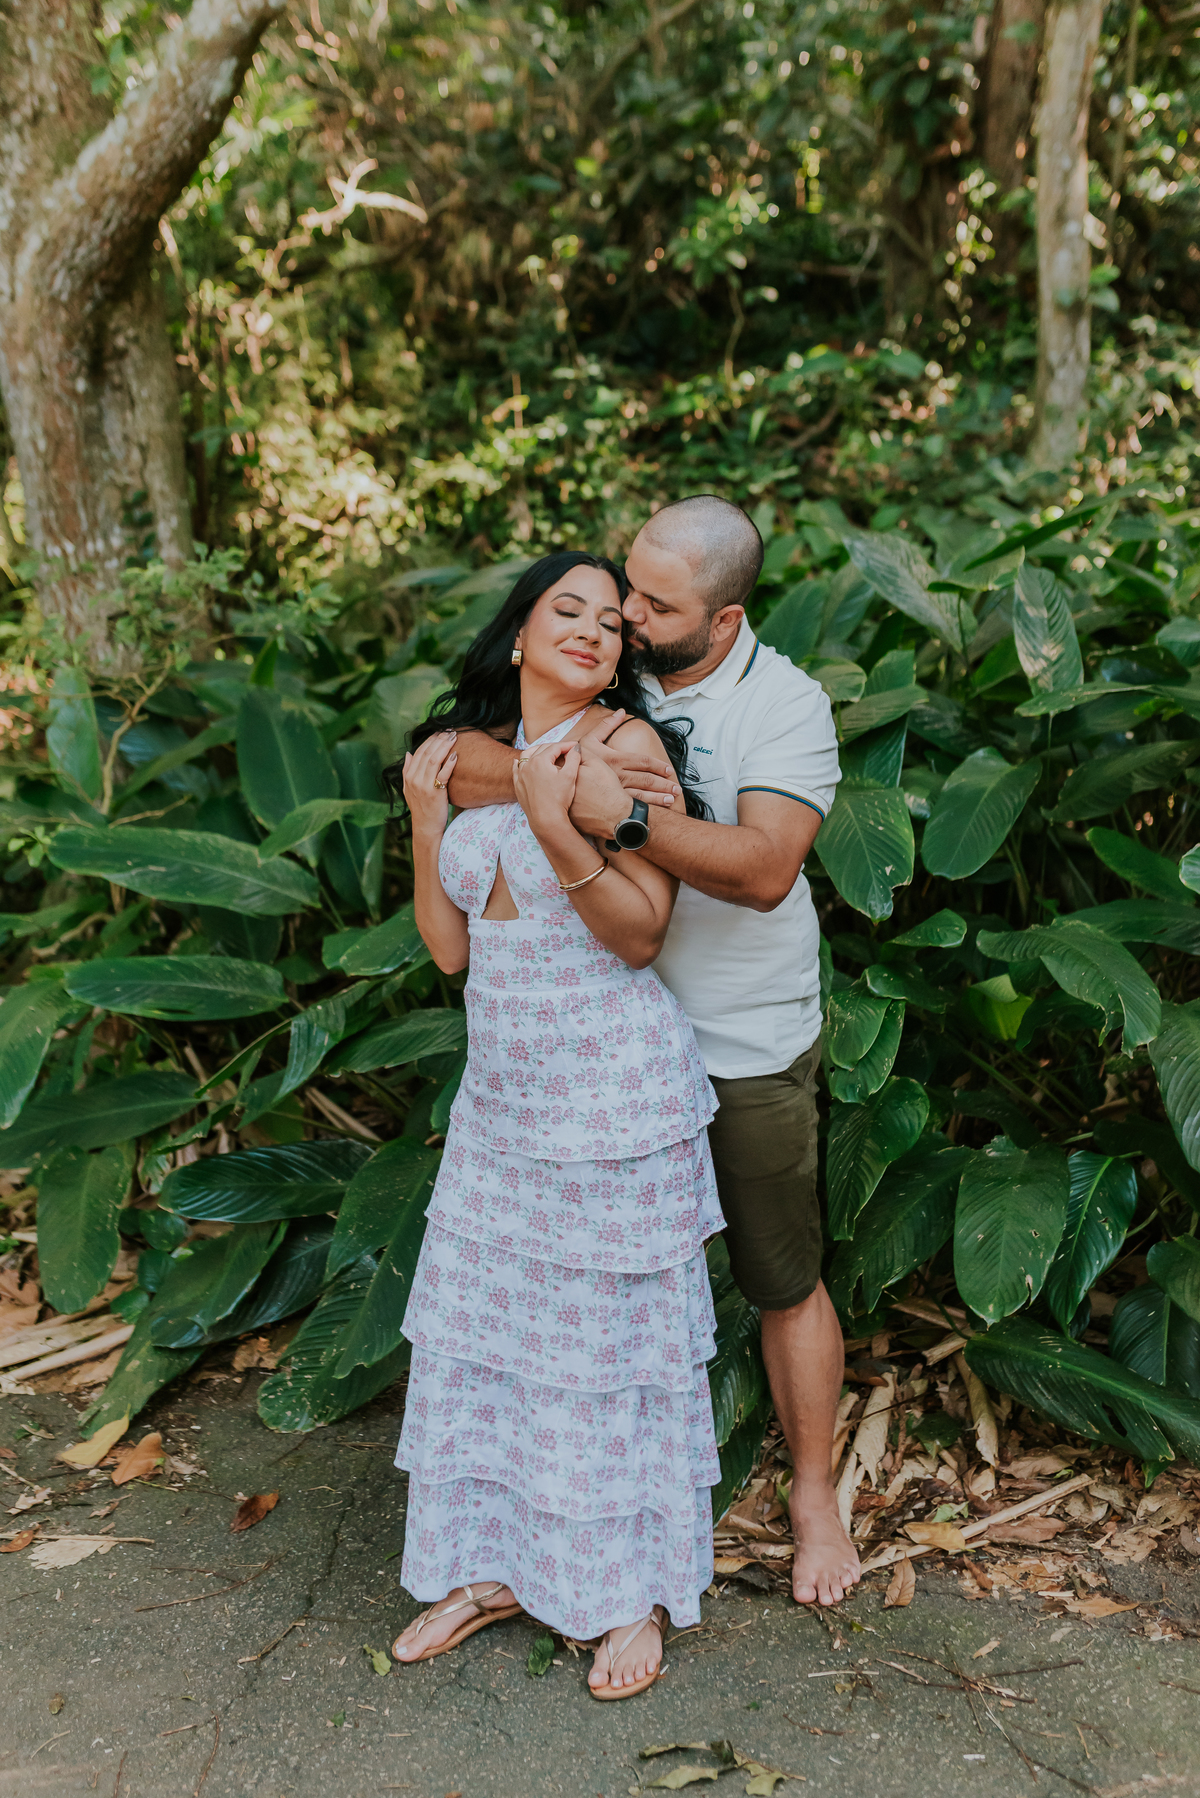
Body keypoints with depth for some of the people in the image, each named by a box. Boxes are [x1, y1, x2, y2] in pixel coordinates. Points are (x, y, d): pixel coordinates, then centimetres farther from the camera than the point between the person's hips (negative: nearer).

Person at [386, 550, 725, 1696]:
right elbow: (450, 948, 6)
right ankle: (489, 1566, 32)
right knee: (477, 1322, 13)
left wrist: (553, 824, -24)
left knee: (616, 1334, 5)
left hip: (615, 1095, -6)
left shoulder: (627, 744, -9)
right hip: (504, 1095, 6)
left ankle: (638, 1590, 25)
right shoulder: (470, 753, 7)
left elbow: (640, 933, -14)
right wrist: (425, 816, -2)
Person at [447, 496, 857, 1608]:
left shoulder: (784, 703, -13)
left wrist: (626, 813, -38)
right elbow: (459, 767, -10)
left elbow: (764, 868, -27)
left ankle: (814, 1495, 32)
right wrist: (560, 778, -28)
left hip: (749, 1053, -3)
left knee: (784, 1283, 11)